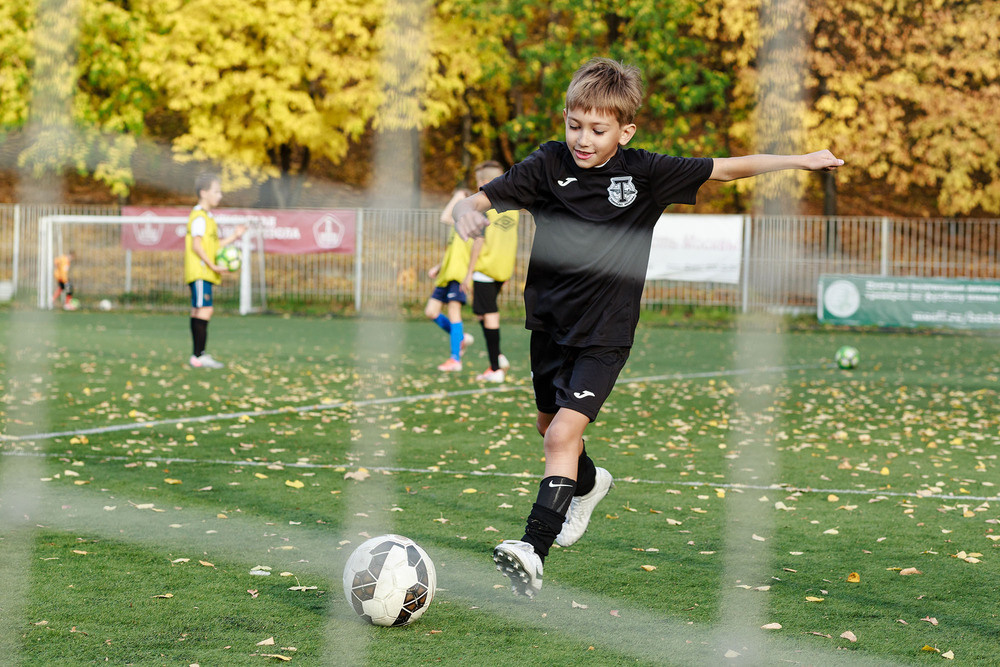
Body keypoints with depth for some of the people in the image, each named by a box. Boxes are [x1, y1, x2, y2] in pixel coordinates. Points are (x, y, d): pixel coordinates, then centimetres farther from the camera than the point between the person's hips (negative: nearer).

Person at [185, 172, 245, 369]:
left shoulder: (208, 217, 21)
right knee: (204, 309, -14)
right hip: (199, 271, -10)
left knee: (198, 311, 9)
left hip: (206, 272, 10)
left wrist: (233, 237, 19)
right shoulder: (199, 216, -11)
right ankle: (198, 356, -16)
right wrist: (212, 265, -21)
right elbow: (196, 245, -18)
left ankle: (200, 355, 9)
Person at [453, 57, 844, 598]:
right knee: (550, 426, 24)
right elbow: (479, 200, -14)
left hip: (605, 334, -4)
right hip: (550, 324, 4)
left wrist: (800, 161, -1)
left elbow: (727, 169, 0)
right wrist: (466, 212, -37)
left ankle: (535, 549, -21)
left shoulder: (645, 173, -9)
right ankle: (588, 483, 55)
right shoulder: (548, 165, -9)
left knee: (563, 435, -18)